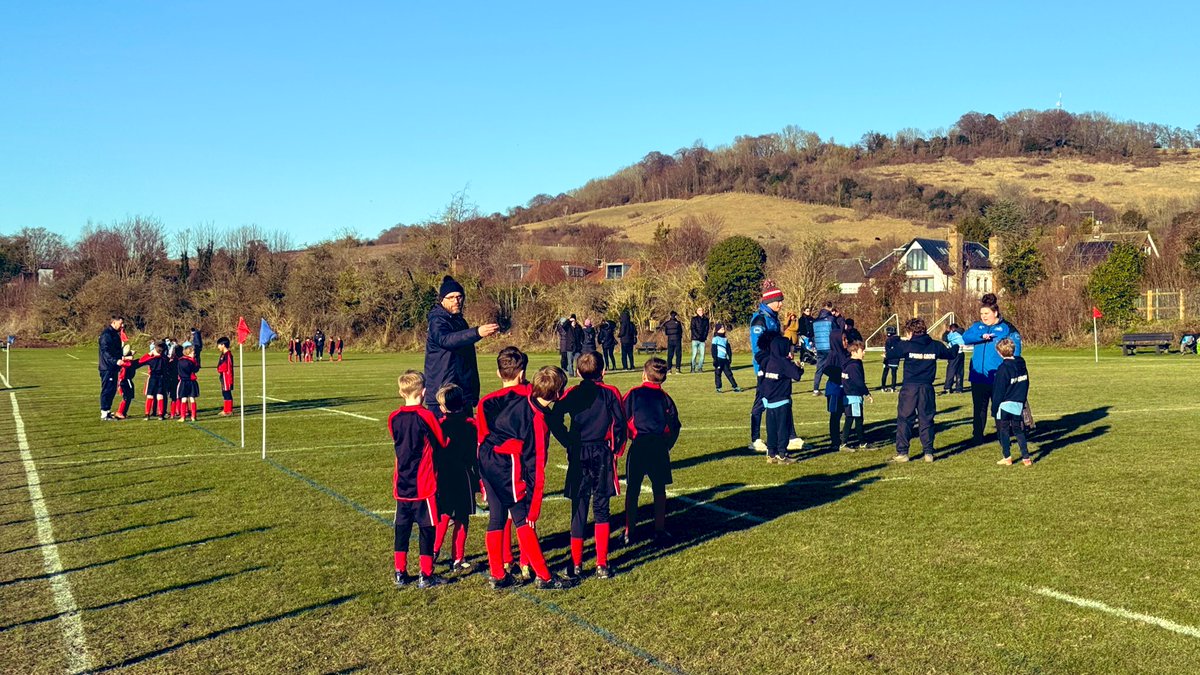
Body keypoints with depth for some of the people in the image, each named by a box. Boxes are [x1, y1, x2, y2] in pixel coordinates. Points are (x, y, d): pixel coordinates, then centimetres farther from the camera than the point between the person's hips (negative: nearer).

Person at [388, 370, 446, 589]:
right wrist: (440, 424, 15)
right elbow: (442, 442, -3)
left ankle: (400, 573, 17)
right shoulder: (426, 416, -14)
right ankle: (426, 575, 6)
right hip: (424, 485, -5)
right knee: (427, 528, 3)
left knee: (401, 527, 12)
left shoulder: (393, 418, 1)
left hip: (402, 484, 5)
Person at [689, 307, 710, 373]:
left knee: (702, 354, -1)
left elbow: (707, 329, 11)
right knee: (694, 354, -6)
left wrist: (705, 337, -4)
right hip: (695, 339, -3)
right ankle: (693, 368, -1)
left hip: (702, 340, 3)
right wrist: (698, 336, -13)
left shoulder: (706, 319, 13)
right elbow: (692, 328, -4)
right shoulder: (694, 319, 3)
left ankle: (700, 368, 6)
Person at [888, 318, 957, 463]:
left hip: (909, 388, -3)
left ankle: (902, 452, 1)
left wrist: (900, 342, 20)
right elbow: (950, 354, 20)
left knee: (904, 420, 3)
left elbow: (890, 355, 0)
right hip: (927, 388, 3)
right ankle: (928, 452, 10)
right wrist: (956, 346, 42)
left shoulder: (906, 345, -7)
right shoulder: (935, 346, 4)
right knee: (926, 420, 11)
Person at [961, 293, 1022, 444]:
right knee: (978, 408, 11)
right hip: (978, 376, 4)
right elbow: (965, 338, -6)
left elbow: (1015, 349, -9)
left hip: (998, 378, -4)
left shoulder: (1007, 328, -2)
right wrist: (981, 336, -22)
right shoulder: (977, 326, 10)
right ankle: (977, 436, 21)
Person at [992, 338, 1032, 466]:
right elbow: (1026, 383, 13)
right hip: (1019, 404, 6)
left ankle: (1007, 458, 10)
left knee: (1003, 432, 6)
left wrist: (994, 408, -7)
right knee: (1019, 431, 13)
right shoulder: (1021, 364, 3)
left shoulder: (1003, 368, -17)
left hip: (1004, 405, -6)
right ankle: (1026, 457, 7)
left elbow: (998, 391, -14)